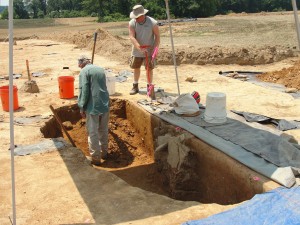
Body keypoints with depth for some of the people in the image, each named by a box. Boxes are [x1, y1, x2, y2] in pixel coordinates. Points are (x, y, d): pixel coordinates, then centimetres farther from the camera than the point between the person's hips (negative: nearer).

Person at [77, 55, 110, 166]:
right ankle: (104, 152, 30)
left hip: (92, 106, -6)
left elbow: (84, 90, -13)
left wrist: (82, 107, -7)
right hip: (105, 104, 6)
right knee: (104, 130, 18)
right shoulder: (101, 69, 15)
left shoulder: (84, 71, -5)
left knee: (93, 133, 2)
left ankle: (95, 157, 8)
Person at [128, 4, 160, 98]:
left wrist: (155, 48, -18)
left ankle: (149, 86, 13)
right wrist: (140, 48, -34)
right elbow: (132, 37, -21)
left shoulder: (153, 23, -17)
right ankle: (135, 86, 25)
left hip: (149, 50, -3)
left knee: (149, 68, -1)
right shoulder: (132, 23, -13)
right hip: (137, 50, 3)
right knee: (136, 67, 11)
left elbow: (157, 36, -9)